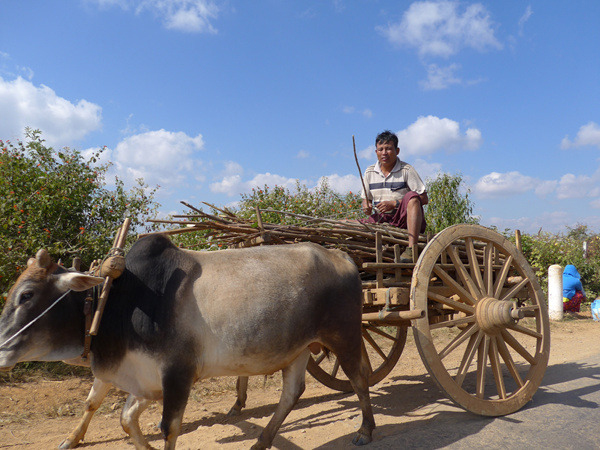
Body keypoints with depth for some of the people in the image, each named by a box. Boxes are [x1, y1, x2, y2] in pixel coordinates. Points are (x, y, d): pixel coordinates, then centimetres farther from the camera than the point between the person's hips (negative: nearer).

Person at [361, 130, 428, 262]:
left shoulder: (406, 170, -2)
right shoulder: (369, 172, 11)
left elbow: (424, 199, -7)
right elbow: (366, 198, 20)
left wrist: (394, 204, -16)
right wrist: (366, 207, -7)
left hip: (404, 218, -3)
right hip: (381, 219, 3)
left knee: (411, 196, -35)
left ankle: (411, 248, -44)